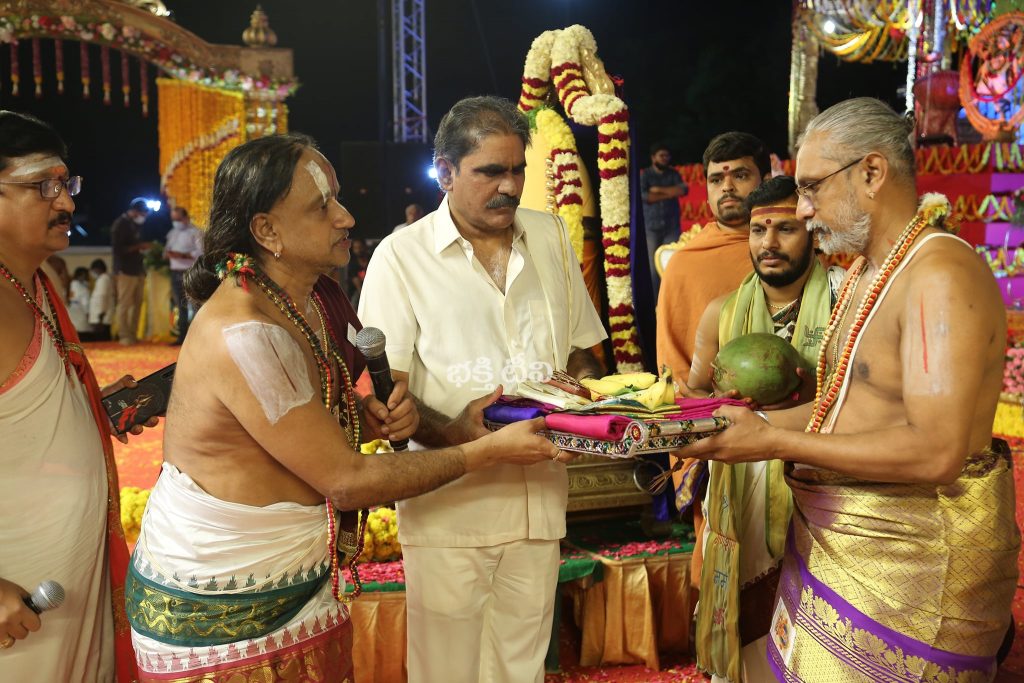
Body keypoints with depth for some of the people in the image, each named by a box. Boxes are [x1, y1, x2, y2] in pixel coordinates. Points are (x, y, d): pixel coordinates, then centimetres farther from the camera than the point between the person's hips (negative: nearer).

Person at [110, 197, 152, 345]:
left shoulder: (135, 224, 17)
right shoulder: (120, 225, -8)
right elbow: (119, 249, -15)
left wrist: (144, 246, 10)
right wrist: (139, 246, -15)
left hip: (137, 270, 8)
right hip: (125, 271, -8)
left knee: (137, 303, 8)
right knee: (124, 304, -5)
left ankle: (133, 335, 14)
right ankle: (124, 336, -1)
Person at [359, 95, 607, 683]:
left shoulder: (551, 236, 8)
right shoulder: (402, 255, -5)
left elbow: (581, 352, 16)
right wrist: (454, 436, -25)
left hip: (539, 496, 4)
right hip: (446, 502, -3)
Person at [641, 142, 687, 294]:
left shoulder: (673, 174, 14)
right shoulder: (644, 174, 5)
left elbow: (683, 190, -3)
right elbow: (643, 196, -11)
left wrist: (659, 190, -7)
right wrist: (670, 193, -3)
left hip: (672, 226, 2)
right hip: (651, 226, -2)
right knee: (653, 267, -5)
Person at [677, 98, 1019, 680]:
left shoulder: (942, 275, -18)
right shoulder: (866, 271, 13)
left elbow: (938, 452, -26)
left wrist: (774, 443, -23)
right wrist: (749, 424, 3)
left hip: (914, 556, -8)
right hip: (835, 539, 8)